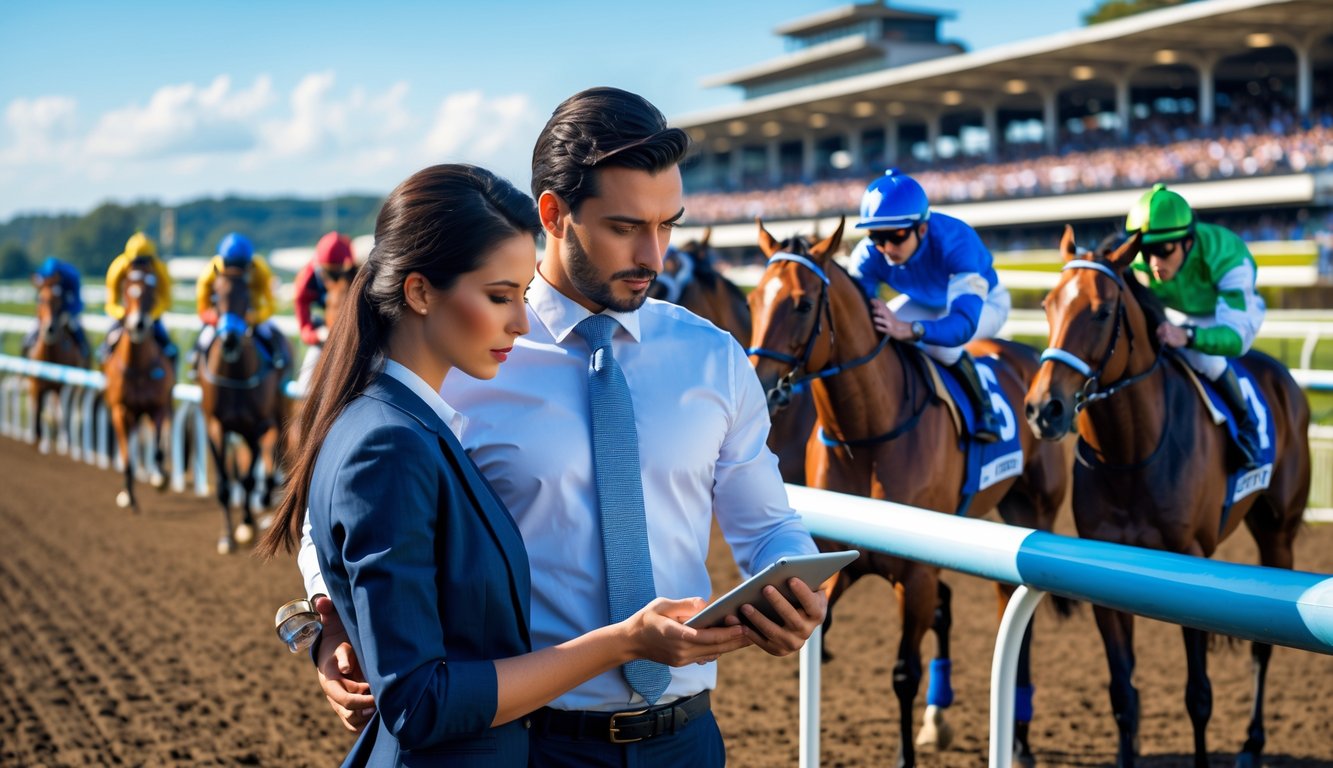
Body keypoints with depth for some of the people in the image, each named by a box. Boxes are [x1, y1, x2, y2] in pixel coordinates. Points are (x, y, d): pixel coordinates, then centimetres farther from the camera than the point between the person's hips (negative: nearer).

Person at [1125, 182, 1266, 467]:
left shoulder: (1226, 258, -42)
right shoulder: (1136, 262, -31)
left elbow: (1237, 337, -49)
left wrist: (1188, 336, -69)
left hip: (1234, 308, -4)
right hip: (1176, 315, 4)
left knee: (1202, 357, -36)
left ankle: (1245, 423, -12)